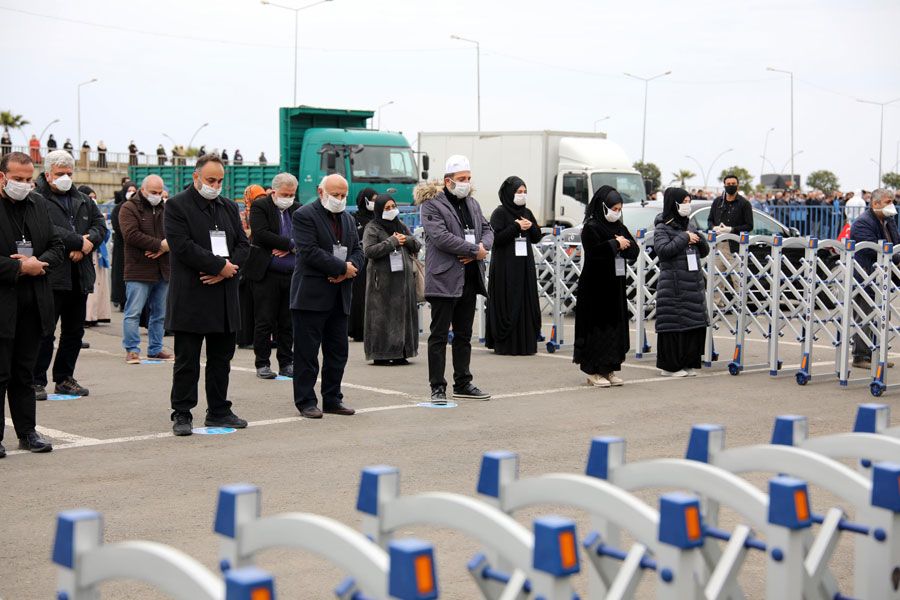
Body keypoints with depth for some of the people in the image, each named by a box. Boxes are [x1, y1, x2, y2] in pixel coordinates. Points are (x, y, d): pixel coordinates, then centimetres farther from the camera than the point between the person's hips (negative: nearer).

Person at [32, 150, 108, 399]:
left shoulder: (83, 200, 18)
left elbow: (100, 224, 11)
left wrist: (89, 240, -10)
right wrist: (80, 242, -17)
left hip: (79, 277, 7)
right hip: (51, 277, -7)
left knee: (74, 331, 12)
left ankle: (65, 378, 23)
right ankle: (37, 381, 1)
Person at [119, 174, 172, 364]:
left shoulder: (165, 209, 15)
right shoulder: (129, 208, -3)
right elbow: (131, 235, -16)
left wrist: (167, 247, -12)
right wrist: (160, 244, -17)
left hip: (163, 270, 6)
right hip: (138, 270, -6)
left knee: (159, 313, 10)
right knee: (133, 313, -7)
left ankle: (155, 349, 18)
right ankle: (132, 350, -1)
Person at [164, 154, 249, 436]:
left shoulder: (229, 207, 14)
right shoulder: (177, 206, -6)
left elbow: (243, 244, 10)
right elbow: (183, 246, -16)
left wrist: (226, 268, -9)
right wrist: (220, 265, -15)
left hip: (225, 296, 6)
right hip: (190, 297, -6)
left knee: (221, 359, 12)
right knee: (186, 360, 0)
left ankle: (219, 412, 20)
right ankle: (182, 415, 6)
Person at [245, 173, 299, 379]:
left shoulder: (298, 210, 12)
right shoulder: (260, 206, -2)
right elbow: (261, 234, -16)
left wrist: (287, 248, -10)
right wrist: (291, 244, -12)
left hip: (292, 275, 4)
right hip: (267, 275, -4)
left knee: (287, 322, 8)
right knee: (264, 321, -1)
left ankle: (286, 363, 16)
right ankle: (262, 364, 7)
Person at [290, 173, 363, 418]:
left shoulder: (347, 219, 17)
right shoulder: (305, 215, -7)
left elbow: (357, 250, 14)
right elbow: (310, 251, -17)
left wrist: (349, 269, -8)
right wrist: (342, 267, -15)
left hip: (339, 295, 7)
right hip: (311, 294, -7)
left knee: (338, 350, 10)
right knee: (307, 351, -2)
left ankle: (332, 398, 19)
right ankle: (306, 402, 3)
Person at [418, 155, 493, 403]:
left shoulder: (472, 204, 16)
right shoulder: (432, 205, -8)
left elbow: (487, 230, 16)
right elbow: (441, 237, -19)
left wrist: (481, 248, -7)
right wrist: (475, 250, -15)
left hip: (470, 278, 7)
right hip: (444, 279, -7)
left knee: (464, 335, 14)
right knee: (439, 335, -2)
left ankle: (463, 383, 23)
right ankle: (438, 387, 1)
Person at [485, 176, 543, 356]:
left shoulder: (527, 213, 13)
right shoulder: (500, 213, -5)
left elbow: (537, 238, 13)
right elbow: (496, 238, -14)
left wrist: (531, 227, -7)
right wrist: (516, 227, -16)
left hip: (525, 265, 6)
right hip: (505, 266, -6)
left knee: (526, 302, 5)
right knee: (508, 305, -5)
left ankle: (525, 343, 10)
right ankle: (505, 344, -1)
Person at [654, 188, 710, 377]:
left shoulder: (688, 225, 17)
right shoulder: (663, 227, -3)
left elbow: (704, 252, 19)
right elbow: (663, 249, -19)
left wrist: (699, 239, -1)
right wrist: (684, 238, -13)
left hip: (694, 284, 7)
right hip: (673, 286, -7)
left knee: (696, 325, 5)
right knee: (674, 326, -4)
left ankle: (688, 363, 14)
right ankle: (670, 366, 3)